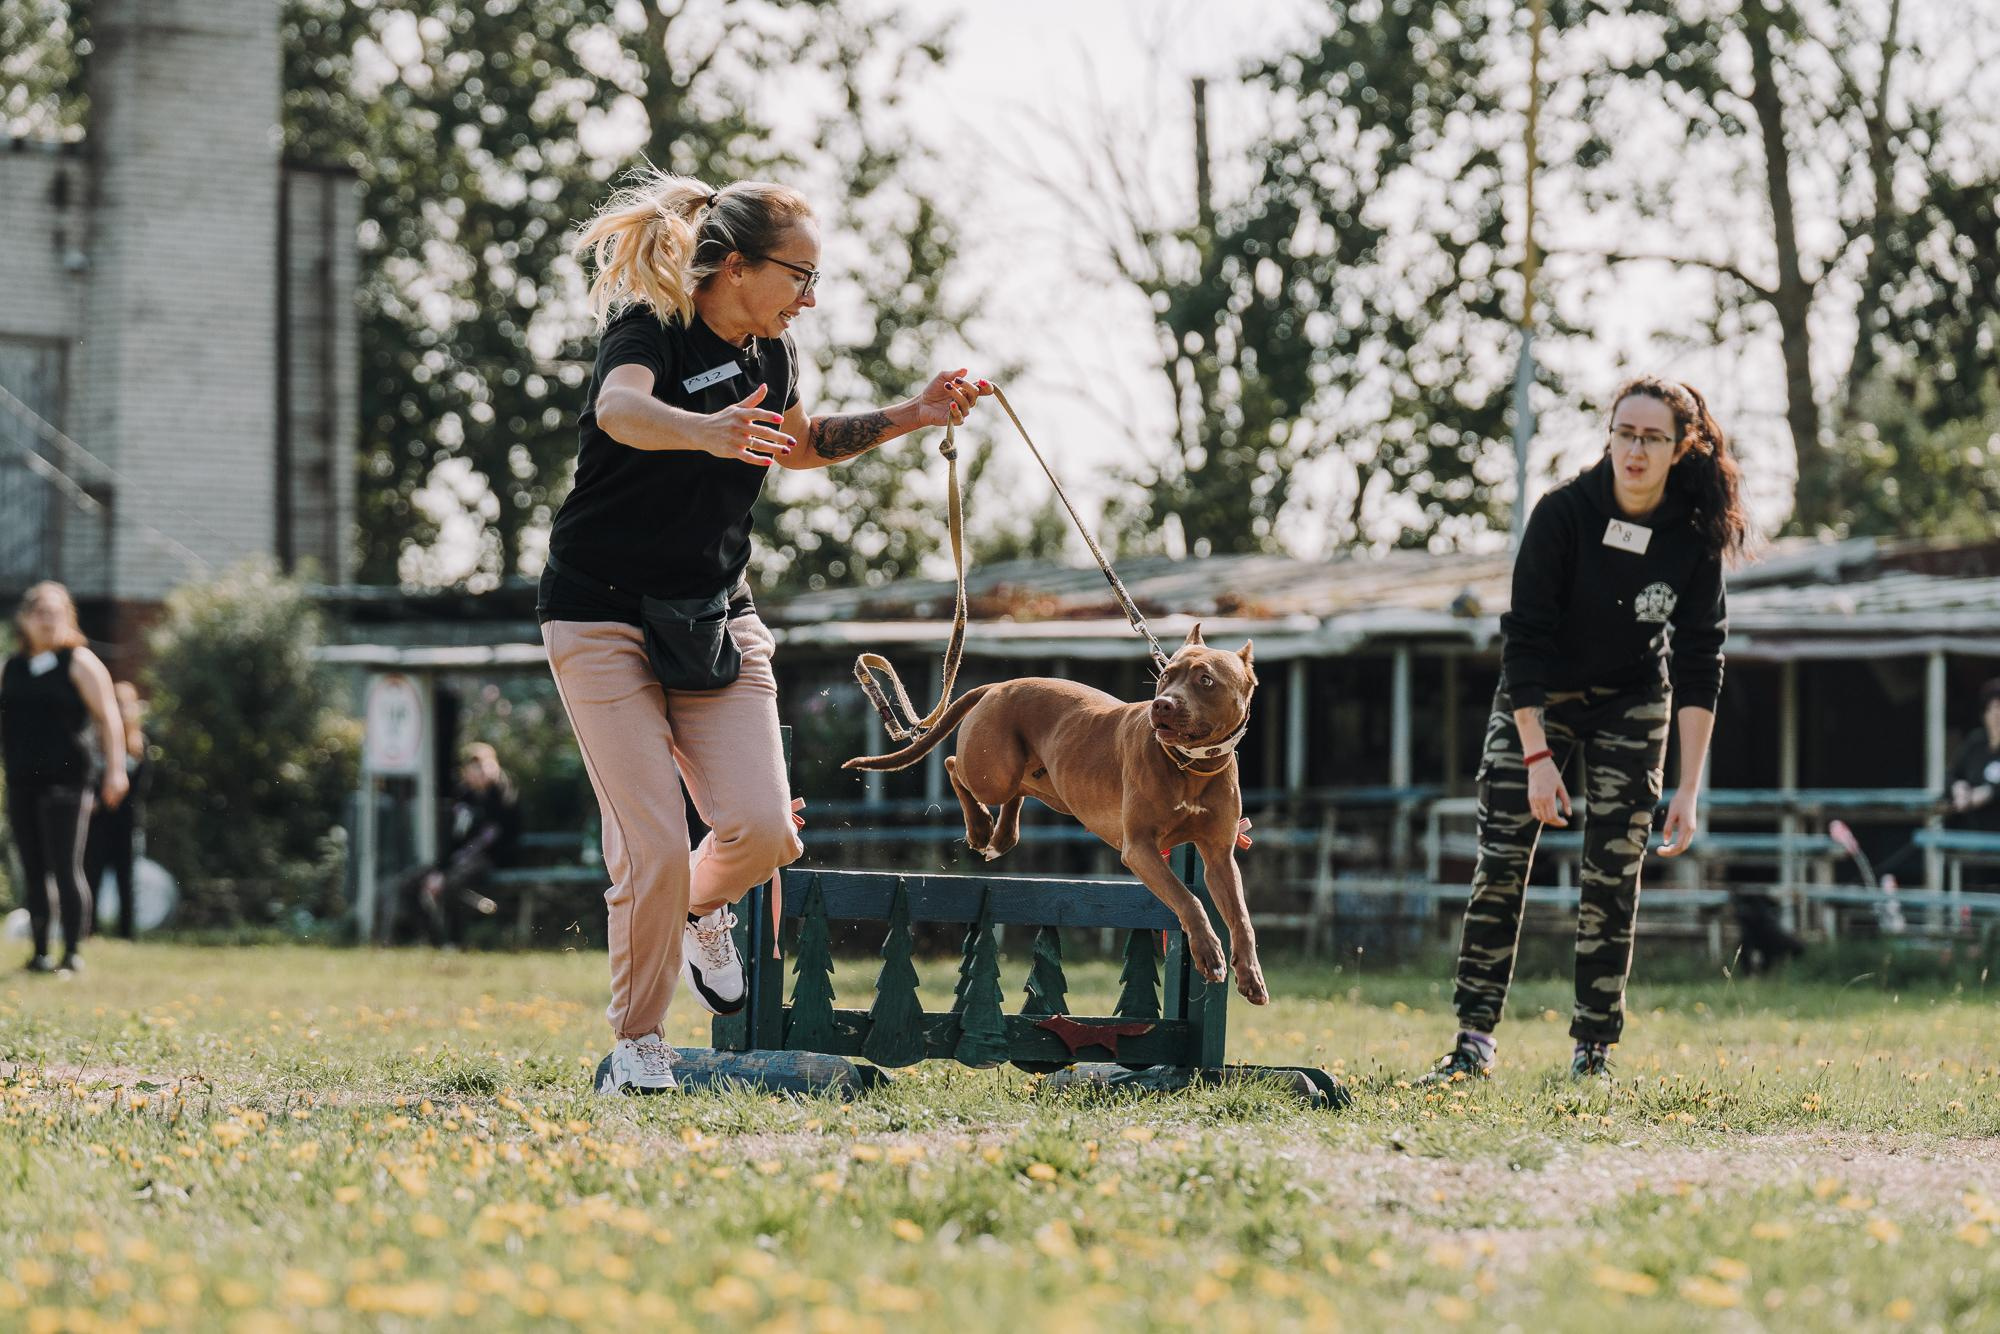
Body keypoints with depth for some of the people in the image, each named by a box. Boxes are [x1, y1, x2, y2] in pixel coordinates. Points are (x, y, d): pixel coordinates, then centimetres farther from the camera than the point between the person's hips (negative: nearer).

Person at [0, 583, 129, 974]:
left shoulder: (79, 663, -1)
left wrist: (115, 769, -14)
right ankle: (39, 952, 14)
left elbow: (108, 718, -6)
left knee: (65, 868, -9)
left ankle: (73, 954, -7)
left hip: (65, 779, -5)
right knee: (33, 872, 8)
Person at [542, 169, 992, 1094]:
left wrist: (910, 416, 14)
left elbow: (798, 445, 26)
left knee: (762, 827, -10)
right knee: (652, 849, -12)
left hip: (715, 619, 6)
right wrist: (705, 432, -62)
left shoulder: (768, 353, 5)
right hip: (605, 618, -6)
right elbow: (622, 409, -41)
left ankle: (699, 910, 24)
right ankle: (636, 1044, 6)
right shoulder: (649, 332, -17)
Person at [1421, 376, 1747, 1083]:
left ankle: (1593, 1046, 3)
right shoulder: (1563, 513, -22)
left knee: (1612, 877, -4)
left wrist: (1689, 787, -15)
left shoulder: (1695, 537, -16)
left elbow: (1699, 667, -12)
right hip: (1537, 701, -1)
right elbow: (1525, 640, -20)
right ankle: (1475, 1038, -7)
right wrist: (1537, 755, -24)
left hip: (1631, 707, 1)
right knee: (1500, 863, -9)